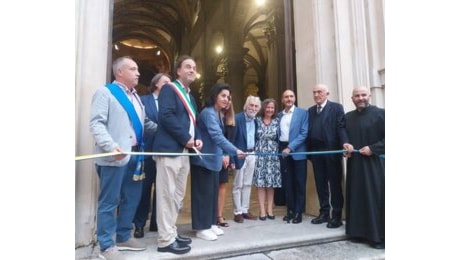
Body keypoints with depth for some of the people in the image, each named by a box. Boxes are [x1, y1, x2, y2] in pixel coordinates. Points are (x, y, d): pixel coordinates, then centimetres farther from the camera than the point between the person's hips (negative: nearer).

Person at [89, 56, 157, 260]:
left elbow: (144, 122, 23)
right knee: (109, 201, 2)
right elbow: (96, 123, -13)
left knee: (132, 198, 14)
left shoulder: (135, 96, 22)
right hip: (115, 157, -8)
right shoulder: (105, 92, -2)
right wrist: (111, 146, -26)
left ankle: (123, 238, 30)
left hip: (134, 155, 8)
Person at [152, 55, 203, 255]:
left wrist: (197, 138, 3)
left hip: (184, 151, 9)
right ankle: (166, 239, 6)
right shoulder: (169, 89, -3)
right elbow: (165, 116, -18)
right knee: (167, 195, -3)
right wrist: (186, 138, -16)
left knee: (178, 195, 13)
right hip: (170, 149, -9)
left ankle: (171, 232, 26)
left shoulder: (190, 96, 22)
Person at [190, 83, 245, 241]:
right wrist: (235, 150, -36)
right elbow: (217, 136, -29)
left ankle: (211, 223, 24)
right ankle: (202, 228, 9)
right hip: (204, 159, -9)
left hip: (213, 159, 9)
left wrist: (224, 155, 14)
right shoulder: (208, 113, -18)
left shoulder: (217, 114, 12)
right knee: (204, 192, -2)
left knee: (213, 191, 13)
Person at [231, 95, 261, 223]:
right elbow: (231, 139, -16)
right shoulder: (237, 118, -14)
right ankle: (237, 212, 15)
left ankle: (245, 210, 25)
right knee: (237, 185, 4)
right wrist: (232, 158, -20)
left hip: (251, 155, 7)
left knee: (247, 184, 14)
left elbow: (255, 138, 13)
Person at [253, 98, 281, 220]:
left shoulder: (277, 121, 7)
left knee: (271, 183, 5)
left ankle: (269, 209, 17)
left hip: (273, 155, 2)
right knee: (260, 183, 0)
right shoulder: (257, 120, 3)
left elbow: (280, 138, 5)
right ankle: (262, 210, 8)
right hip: (260, 154, -1)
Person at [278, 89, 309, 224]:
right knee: (287, 182, 9)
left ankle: (298, 212, 14)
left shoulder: (302, 113, -1)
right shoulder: (279, 115, 13)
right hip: (283, 150, 4)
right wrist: (279, 149, 1)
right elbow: (278, 133, 13)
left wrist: (290, 147, -16)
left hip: (297, 151, -4)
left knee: (299, 183, 3)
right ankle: (291, 210, 22)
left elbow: (304, 133, -9)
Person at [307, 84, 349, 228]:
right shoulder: (310, 111, 15)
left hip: (332, 151, -4)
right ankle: (324, 213, 22)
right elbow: (308, 131, 9)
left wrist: (345, 143, -27)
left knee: (335, 184, 4)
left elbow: (341, 128, -9)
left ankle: (336, 216, 13)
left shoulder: (336, 108, 1)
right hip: (316, 152, 5)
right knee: (320, 184, 10)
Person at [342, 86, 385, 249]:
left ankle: (379, 236, 13)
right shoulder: (348, 117, 12)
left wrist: (372, 148, -16)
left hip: (375, 163, -5)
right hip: (354, 164, 5)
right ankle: (359, 232, 19)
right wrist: (346, 145, -3)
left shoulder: (380, 113, -4)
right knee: (357, 198, 8)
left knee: (376, 199, 1)